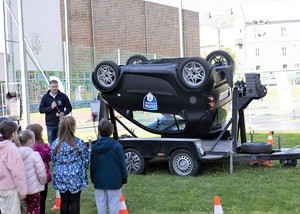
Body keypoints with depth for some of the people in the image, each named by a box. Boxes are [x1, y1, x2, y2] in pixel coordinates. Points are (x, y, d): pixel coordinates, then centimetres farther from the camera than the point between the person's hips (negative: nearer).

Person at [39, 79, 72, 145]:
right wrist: (51, 107, -14)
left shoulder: (63, 96, 2)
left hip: (61, 124, -1)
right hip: (50, 125, 1)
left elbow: (69, 108, 4)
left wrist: (63, 113, -16)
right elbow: (41, 110, 1)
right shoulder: (45, 97, 4)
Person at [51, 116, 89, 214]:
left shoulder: (55, 144, -4)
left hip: (61, 177, 3)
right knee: (75, 201, 5)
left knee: (64, 201, 11)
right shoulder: (79, 143, -12)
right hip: (76, 177, -3)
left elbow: (54, 161, 4)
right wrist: (82, 171, 14)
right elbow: (85, 160, -5)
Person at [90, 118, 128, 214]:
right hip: (114, 181, -3)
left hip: (99, 181, 3)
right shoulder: (117, 146, -11)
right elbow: (122, 164, -7)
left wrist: (92, 179, 19)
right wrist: (124, 179, 3)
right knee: (113, 205, 2)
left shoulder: (95, 147, 1)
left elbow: (92, 165, 8)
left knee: (101, 205, 10)